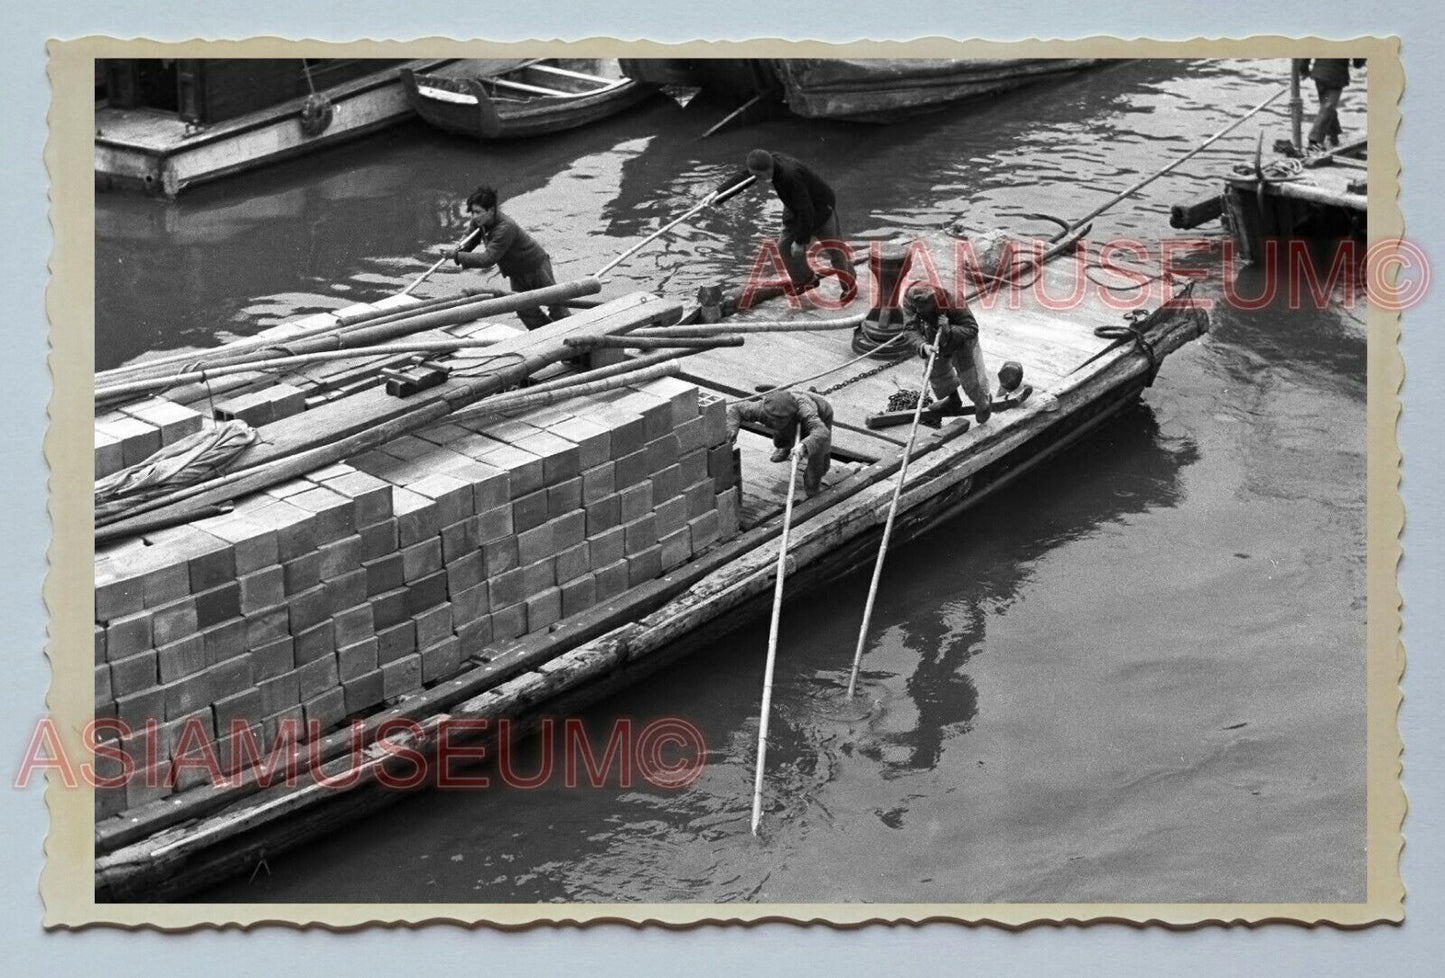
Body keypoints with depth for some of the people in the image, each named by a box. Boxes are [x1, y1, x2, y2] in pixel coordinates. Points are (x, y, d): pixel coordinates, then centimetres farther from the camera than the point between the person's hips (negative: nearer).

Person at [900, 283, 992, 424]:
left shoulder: (952, 301, -43)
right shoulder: (910, 297, -33)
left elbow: (971, 328, -33)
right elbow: (910, 329, -34)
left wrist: (950, 331, -50)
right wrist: (923, 346, -52)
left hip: (960, 338, -4)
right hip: (934, 340, 4)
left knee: (971, 377, 5)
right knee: (936, 370, 22)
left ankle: (984, 405, 39)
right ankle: (953, 401, 53)